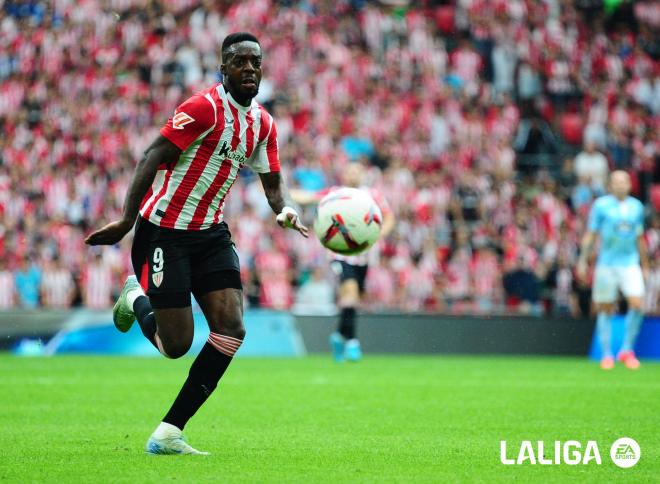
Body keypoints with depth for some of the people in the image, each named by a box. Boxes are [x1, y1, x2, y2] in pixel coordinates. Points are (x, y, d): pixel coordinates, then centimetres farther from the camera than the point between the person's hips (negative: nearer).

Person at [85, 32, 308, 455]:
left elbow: (273, 184, 13)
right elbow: (154, 157, -17)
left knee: (231, 330, -10)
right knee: (176, 345, -6)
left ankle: (167, 435, -2)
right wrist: (127, 219, -23)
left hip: (210, 233, 7)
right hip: (164, 232, -7)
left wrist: (286, 209, -11)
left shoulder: (263, 124, 7)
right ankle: (136, 298, 31)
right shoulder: (206, 107, -17)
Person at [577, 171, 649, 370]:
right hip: (606, 263, -2)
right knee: (606, 310, 2)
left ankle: (627, 350, 0)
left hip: (630, 263, 2)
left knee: (637, 303, -13)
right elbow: (590, 235, 0)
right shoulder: (601, 205, -1)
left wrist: (644, 265, 21)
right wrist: (582, 261, -5)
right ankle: (607, 355, 12)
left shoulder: (637, 206, 10)